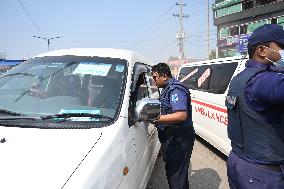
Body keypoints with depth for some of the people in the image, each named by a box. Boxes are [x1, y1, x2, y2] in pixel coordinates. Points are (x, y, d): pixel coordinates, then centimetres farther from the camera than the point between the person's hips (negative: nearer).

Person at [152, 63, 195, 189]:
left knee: (177, 177, -3)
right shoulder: (168, 89, 15)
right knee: (171, 171, 23)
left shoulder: (176, 89, -17)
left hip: (179, 141, -10)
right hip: (171, 138, 11)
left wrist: (157, 118, -28)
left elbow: (181, 116, -28)